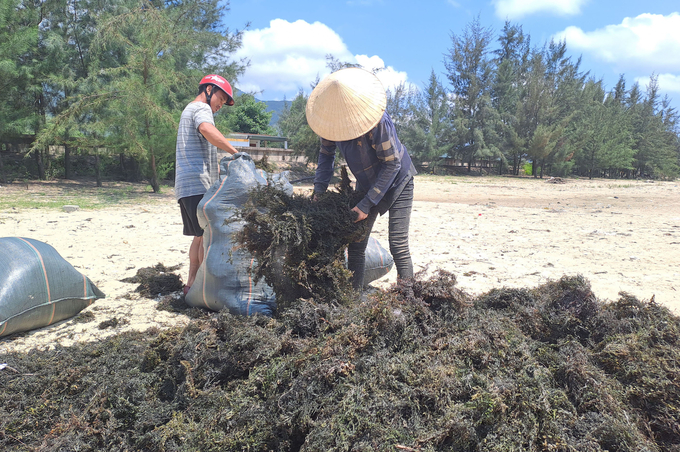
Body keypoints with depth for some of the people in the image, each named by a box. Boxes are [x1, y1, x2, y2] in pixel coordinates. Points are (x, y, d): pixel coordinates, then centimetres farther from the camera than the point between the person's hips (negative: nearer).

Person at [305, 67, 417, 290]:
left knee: (398, 246, -13)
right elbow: (326, 154, 3)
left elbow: (392, 164, -24)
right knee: (355, 245, 4)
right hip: (366, 184, 6)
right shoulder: (331, 119, -15)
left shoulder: (377, 122, -33)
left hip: (397, 183, -5)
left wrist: (367, 204, -22)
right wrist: (319, 189, -8)